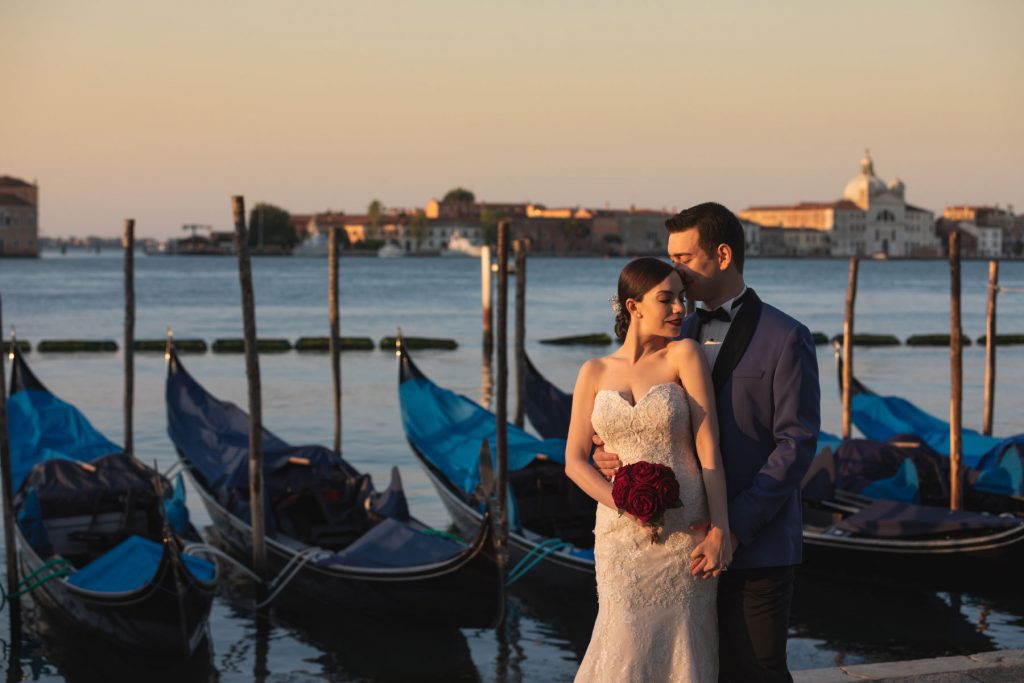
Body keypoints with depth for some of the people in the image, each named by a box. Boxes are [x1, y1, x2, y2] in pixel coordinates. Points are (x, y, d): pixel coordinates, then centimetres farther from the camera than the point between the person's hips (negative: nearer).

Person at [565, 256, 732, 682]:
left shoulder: (684, 356, -1)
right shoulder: (595, 372, 7)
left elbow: (709, 448, -6)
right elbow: (575, 462, 4)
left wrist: (720, 531, -13)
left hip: (685, 531, -1)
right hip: (622, 535, 1)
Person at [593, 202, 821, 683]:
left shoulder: (785, 338, -7)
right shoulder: (681, 334, 13)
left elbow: (796, 444, -12)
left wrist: (737, 526, -18)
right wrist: (608, 451, -7)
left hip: (757, 544, -5)